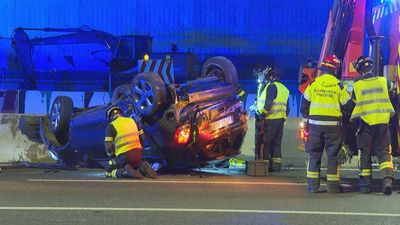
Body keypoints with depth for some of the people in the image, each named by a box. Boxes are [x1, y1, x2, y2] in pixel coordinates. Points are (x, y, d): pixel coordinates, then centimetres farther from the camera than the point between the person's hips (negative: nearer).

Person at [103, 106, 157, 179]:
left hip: (124, 155, -5)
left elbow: (108, 147, -8)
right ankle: (143, 167, -1)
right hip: (138, 154, 5)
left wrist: (112, 156, 11)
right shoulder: (133, 121, 13)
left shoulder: (111, 126, -3)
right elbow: (142, 138, 14)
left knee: (108, 171, 13)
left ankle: (125, 171, -14)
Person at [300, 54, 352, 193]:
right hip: (333, 125, -2)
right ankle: (333, 185, 5)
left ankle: (312, 185, 5)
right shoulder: (339, 86, -3)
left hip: (315, 124, 2)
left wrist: (306, 120, 21)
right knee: (333, 155, 5)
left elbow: (304, 105, 8)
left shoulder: (313, 84, 2)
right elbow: (347, 106, 0)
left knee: (314, 155, 8)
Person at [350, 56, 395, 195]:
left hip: (365, 123, -1)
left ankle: (365, 184, 10)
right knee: (384, 152, 3)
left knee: (365, 154, 9)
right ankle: (388, 179, -18)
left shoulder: (357, 86, -3)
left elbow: (353, 104, 8)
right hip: (383, 122, 1)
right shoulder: (383, 81, 2)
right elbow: (391, 87, 26)